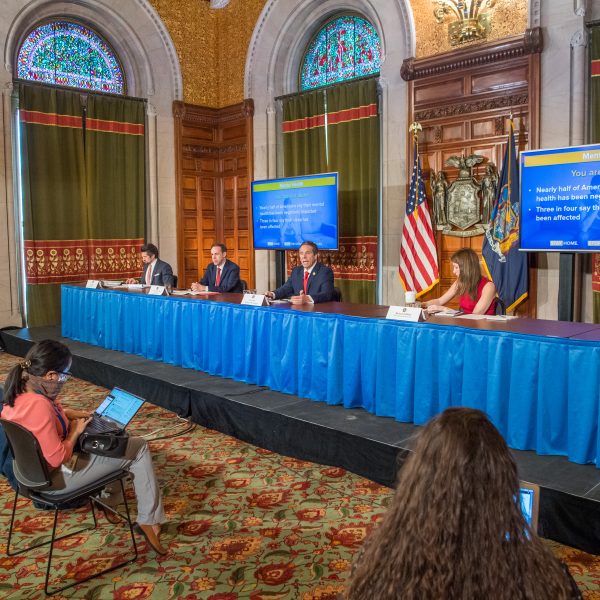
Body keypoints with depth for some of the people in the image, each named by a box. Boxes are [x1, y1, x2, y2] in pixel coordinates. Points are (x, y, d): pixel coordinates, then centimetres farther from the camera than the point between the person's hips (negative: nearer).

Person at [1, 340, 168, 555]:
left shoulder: (19, 390, -6)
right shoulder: (38, 406, -34)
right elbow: (57, 459, -29)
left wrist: (71, 414, 5)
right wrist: (75, 432, -14)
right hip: (53, 477, -9)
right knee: (139, 448, -4)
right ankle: (148, 521, 5)